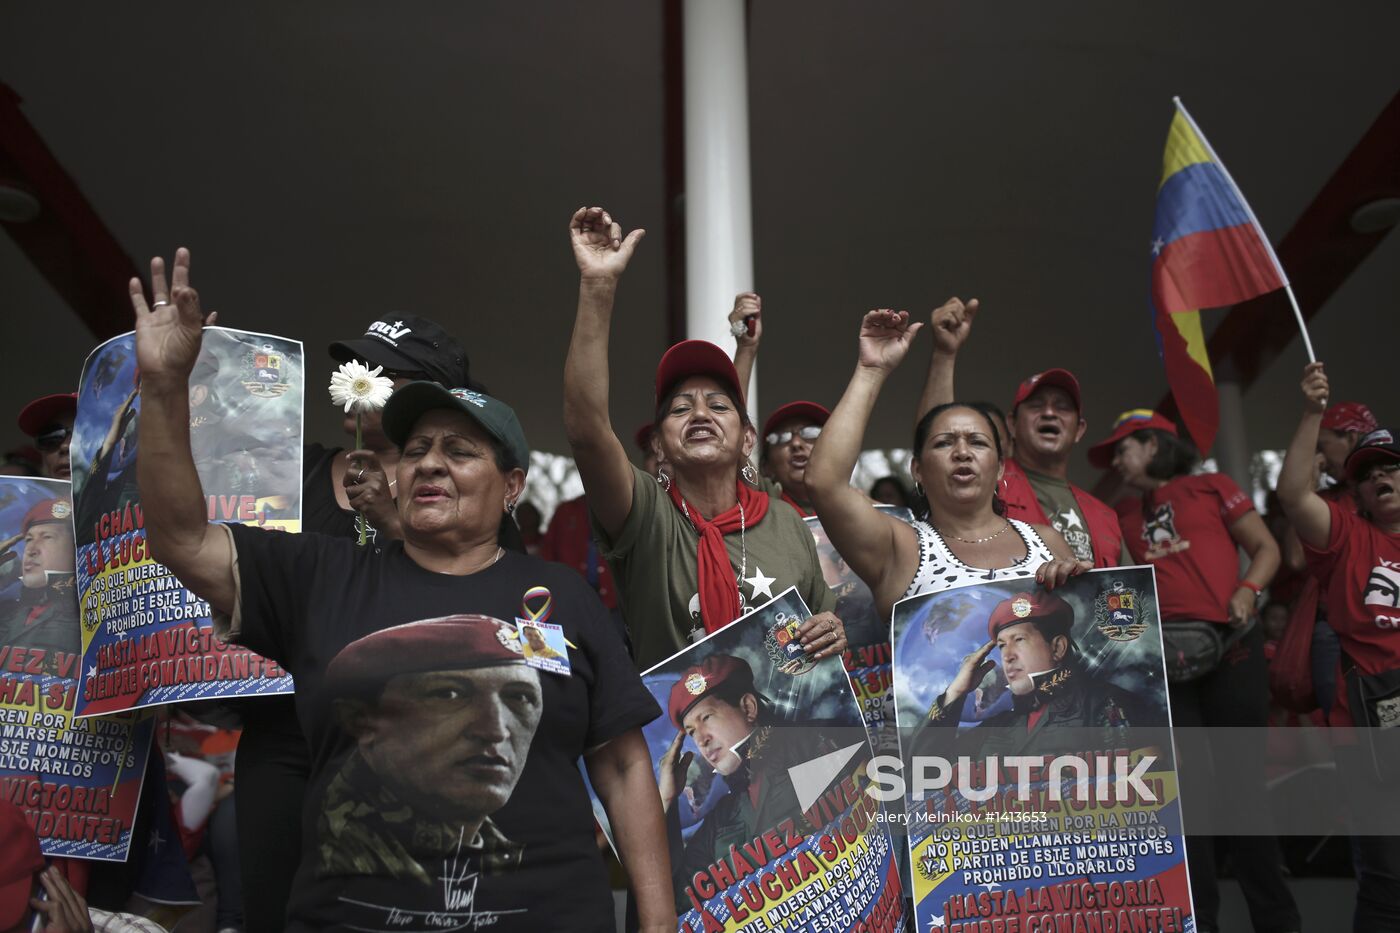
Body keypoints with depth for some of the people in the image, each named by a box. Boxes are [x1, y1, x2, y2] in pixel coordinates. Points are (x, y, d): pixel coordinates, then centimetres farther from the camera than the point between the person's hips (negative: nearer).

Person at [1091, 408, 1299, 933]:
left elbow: (1266, 548, 6)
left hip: (1229, 644, -3)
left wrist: (1248, 591, -8)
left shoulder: (1212, 488, 10)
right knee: (1182, 785, 3)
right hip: (1161, 654, 3)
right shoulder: (1124, 514, 20)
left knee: (1242, 780, 0)